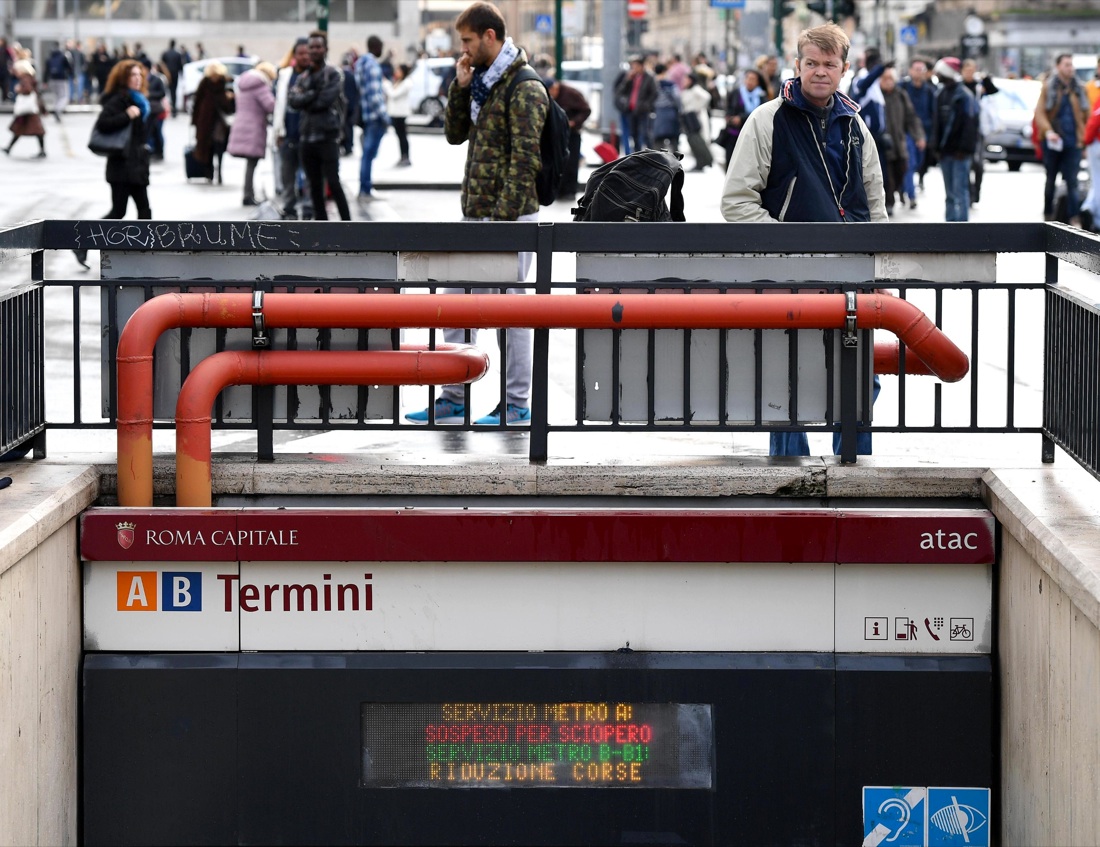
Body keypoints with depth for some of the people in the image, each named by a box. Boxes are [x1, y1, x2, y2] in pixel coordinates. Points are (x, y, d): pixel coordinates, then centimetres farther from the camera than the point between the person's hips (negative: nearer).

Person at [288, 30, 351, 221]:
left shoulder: (333, 74, 0)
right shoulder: (303, 77, 15)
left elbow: (326, 99, -14)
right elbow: (292, 99, -1)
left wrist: (306, 102, -2)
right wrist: (313, 94, -13)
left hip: (328, 136, -6)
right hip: (308, 138, 6)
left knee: (333, 182, -11)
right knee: (315, 186, 9)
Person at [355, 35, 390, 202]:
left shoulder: (360, 63, 13)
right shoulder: (373, 65, -14)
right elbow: (375, 92, -19)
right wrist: (384, 116, -15)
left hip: (365, 115, 9)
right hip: (375, 115, -9)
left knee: (368, 152, 15)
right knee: (369, 152, -6)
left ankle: (366, 188, 20)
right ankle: (365, 190, -5)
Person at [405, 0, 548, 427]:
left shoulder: (525, 89, -14)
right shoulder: (481, 82, 14)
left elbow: (524, 160, -18)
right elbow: (455, 134, 18)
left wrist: (503, 219, -21)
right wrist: (460, 88, 4)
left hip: (510, 214, -9)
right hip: (475, 212, 9)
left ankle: (517, 404, 4)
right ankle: (454, 398, 17)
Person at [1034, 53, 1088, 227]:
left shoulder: (1078, 88, 7)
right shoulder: (1049, 87, 0)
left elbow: (1084, 114, 12)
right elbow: (1040, 113, -5)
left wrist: (1083, 136, 3)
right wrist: (1048, 131, -19)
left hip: (1073, 141, 1)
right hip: (1053, 141, -1)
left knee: (1072, 181, -6)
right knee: (1050, 180, 10)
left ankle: (1074, 219, -10)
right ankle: (1048, 215, 22)